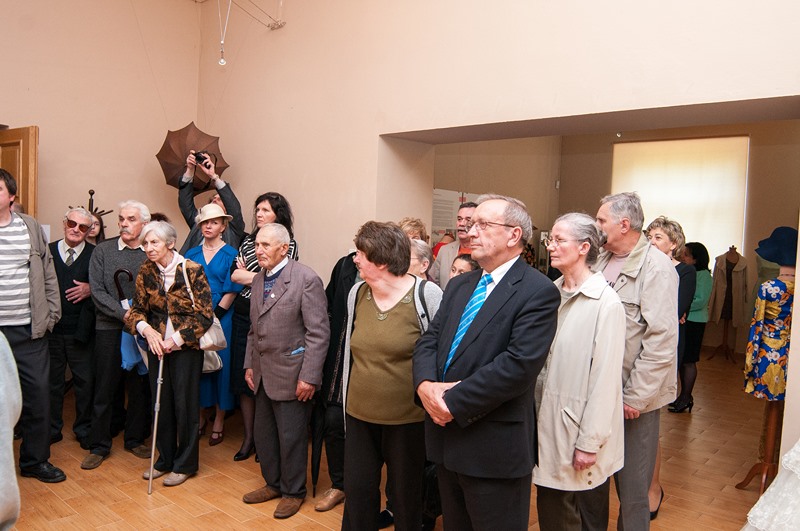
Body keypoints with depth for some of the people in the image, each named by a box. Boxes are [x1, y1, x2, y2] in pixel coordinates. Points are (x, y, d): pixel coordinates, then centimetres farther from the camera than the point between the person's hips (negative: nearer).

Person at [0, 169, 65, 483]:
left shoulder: (30, 227, 5)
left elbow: (47, 273, 8)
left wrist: (52, 313, 4)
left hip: (29, 329, 2)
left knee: (38, 395, 7)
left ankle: (35, 460, 23)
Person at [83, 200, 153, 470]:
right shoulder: (103, 250, 2)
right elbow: (97, 290, -5)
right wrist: (123, 313, -14)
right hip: (109, 328, 0)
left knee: (140, 387, 10)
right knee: (104, 388, 6)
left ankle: (135, 439, 25)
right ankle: (99, 446, 19)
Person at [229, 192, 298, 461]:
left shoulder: (289, 243, -3)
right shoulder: (248, 241, 11)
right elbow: (234, 274, 2)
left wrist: (246, 274, -6)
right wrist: (262, 276, -9)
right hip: (242, 316, 5)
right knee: (243, 378, 8)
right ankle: (249, 438, 21)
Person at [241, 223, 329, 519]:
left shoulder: (306, 279, -16)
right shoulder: (258, 279, 9)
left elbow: (319, 333, -18)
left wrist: (309, 377, -19)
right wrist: (249, 364, 12)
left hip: (290, 374, -7)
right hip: (263, 374, 7)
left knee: (291, 437, 7)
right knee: (263, 433, 18)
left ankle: (293, 492, 28)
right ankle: (273, 484, 39)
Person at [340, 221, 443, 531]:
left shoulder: (426, 295, -15)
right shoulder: (357, 292, 1)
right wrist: (347, 400, 13)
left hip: (408, 419, -4)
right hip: (359, 415, 4)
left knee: (405, 495, 15)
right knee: (357, 492, 13)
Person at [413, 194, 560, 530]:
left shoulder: (538, 292, -13)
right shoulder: (459, 286, 11)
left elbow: (520, 364, -23)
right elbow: (428, 341, 7)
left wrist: (454, 401, -20)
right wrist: (426, 384, -13)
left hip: (494, 449, -7)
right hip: (447, 439, 7)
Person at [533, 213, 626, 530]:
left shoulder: (605, 303, -15)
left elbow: (605, 377, -15)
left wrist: (590, 442, -14)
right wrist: (536, 415, 6)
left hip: (580, 430, -5)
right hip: (547, 423, 6)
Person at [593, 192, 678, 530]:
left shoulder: (656, 267, -13)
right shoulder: (602, 261, 8)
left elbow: (662, 339, -17)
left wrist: (636, 396, -15)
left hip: (634, 394, -6)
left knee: (631, 488, 7)